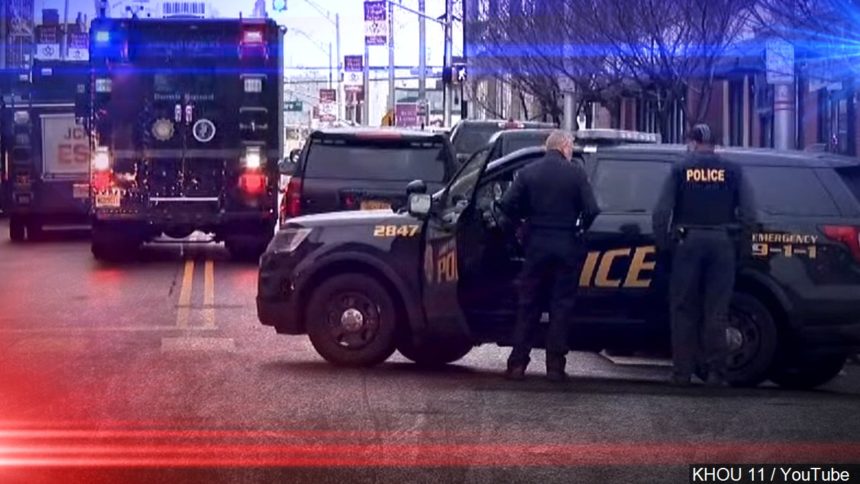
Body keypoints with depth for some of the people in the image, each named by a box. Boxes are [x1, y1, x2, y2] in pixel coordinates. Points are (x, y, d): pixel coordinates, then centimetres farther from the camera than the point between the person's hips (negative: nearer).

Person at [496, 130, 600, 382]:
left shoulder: (528, 172, 1)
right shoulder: (576, 173, -4)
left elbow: (507, 205, -7)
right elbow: (591, 209, -11)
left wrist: (521, 224, 9)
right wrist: (579, 229, 7)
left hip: (537, 245, 2)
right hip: (566, 246, -2)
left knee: (528, 305, 8)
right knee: (561, 306, 5)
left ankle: (517, 364, 5)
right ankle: (555, 366, 4)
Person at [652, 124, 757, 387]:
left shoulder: (681, 170, 3)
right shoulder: (732, 171, 6)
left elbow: (661, 212, -3)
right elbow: (748, 213, 0)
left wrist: (663, 243, 6)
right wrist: (738, 238, 10)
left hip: (688, 242, -1)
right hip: (722, 243, 1)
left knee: (683, 310, 5)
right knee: (717, 311, 3)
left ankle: (682, 372, 2)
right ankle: (716, 372, 0)